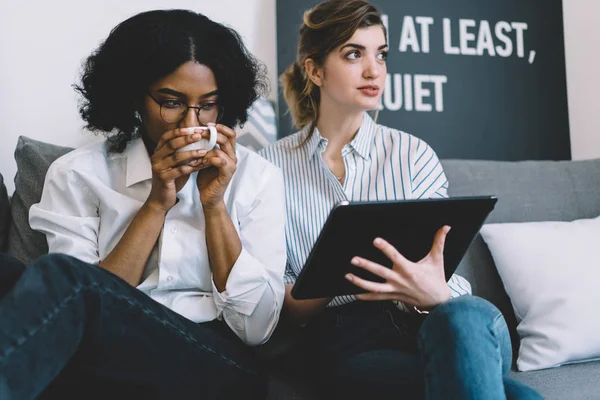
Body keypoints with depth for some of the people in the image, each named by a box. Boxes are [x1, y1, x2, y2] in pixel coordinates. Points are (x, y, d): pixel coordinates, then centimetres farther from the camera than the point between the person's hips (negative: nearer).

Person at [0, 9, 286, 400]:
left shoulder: (257, 177, 4)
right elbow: (84, 307, -7)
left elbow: (257, 329, -2)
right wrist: (156, 204, -11)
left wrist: (214, 205, -9)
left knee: (60, 277, -30)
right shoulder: (78, 174, 4)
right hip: (99, 368, 2)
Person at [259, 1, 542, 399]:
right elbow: (285, 305, 5)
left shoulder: (413, 154, 6)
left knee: (466, 317, -37)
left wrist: (432, 294, -26)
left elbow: (438, 273, 0)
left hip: (437, 322, 2)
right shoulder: (272, 166, 6)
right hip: (346, 340, -2)